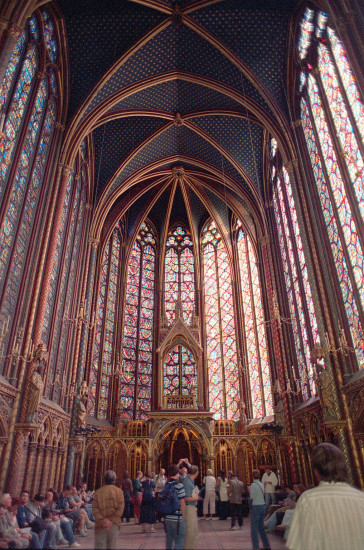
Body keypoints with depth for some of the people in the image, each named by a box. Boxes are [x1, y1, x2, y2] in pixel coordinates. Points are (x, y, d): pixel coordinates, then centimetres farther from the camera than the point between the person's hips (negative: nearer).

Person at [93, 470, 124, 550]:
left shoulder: (98, 492, 3)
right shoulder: (118, 491, 0)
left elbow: (95, 508, -5)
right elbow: (120, 508, -7)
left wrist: (102, 520, -9)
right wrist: (112, 521, -8)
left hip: (100, 524, 0)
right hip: (114, 525, 0)